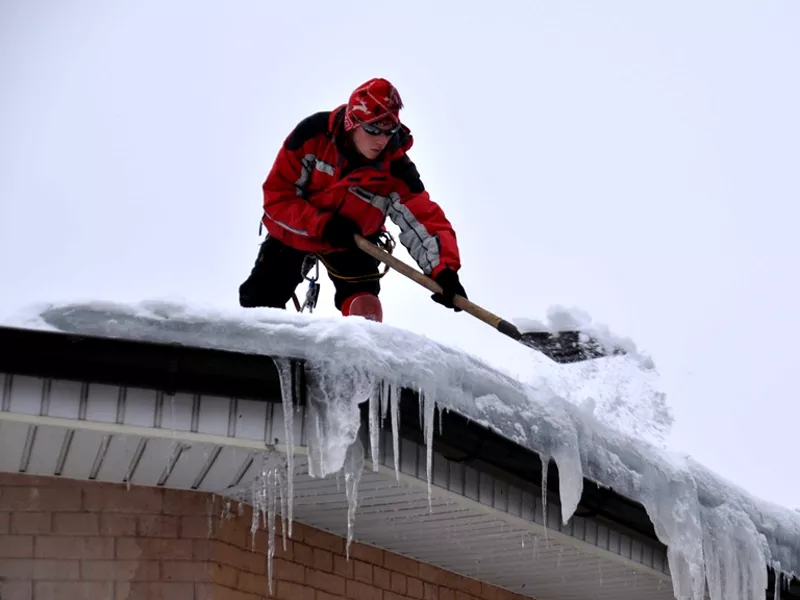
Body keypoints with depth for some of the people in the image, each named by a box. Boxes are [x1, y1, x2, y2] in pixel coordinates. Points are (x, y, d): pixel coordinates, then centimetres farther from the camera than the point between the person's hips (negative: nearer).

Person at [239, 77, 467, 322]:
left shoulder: (395, 169, -29)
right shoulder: (314, 134, -29)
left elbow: (425, 220, -34)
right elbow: (277, 195, -24)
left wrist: (444, 270, -51)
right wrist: (322, 224, -35)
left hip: (350, 244, 0)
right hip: (294, 232, 1)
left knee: (365, 311, -21)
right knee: (259, 302, 6)